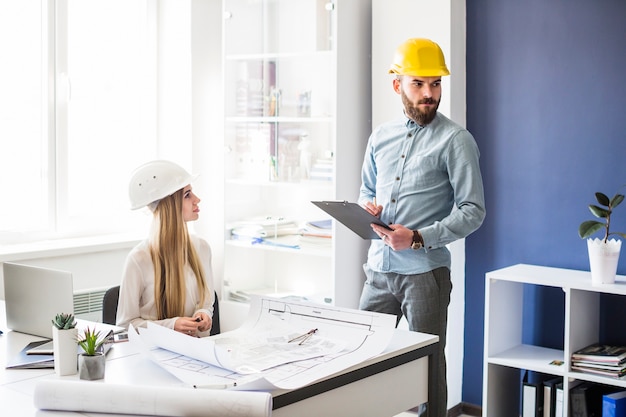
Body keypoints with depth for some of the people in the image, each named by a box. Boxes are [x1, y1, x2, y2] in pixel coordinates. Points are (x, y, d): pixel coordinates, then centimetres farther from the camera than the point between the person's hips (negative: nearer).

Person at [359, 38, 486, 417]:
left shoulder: (456, 140, -7)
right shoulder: (381, 137, 11)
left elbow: (473, 211, -10)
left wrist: (419, 238, -19)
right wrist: (366, 206, -2)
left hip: (424, 272, -5)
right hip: (379, 268, 5)